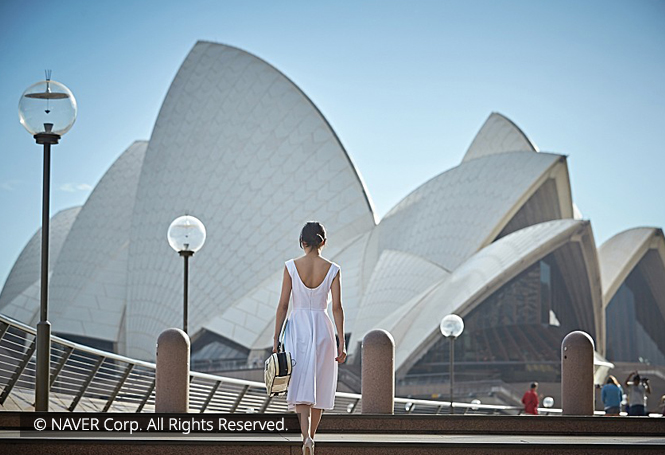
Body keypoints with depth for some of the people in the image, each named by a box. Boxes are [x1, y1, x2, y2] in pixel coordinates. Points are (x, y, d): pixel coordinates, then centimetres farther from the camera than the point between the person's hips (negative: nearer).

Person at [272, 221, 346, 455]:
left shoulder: (291, 267, -5)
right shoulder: (332, 269, -2)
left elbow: (283, 305, -4)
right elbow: (337, 307, -4)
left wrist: (276, 339, 1)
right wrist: (341, 342, -1)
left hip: (297, 327, -1)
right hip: (322, 329, 1)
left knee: (301, 389, -5)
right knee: (319, 389, 15)